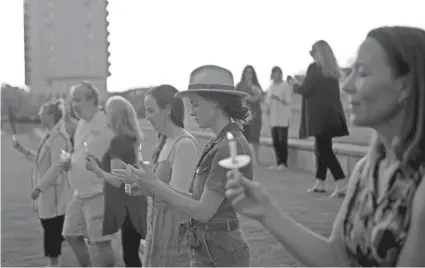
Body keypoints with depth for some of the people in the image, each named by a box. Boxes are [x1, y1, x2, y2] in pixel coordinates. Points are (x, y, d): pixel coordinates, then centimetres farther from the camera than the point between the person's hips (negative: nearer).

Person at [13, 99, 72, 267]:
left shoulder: (58, 137, -18)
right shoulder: (51, 135, 13)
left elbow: (56, 166, -23)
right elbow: (42, 160, 20)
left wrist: (39, 187, -21)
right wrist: (23, 151, 15)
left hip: (54, 192, -10)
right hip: (48, 192, 10)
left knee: (53, 229, -2)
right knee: (50, 228, 15)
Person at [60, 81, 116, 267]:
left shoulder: (107, 123, -16)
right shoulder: (81, 123, 11)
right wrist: (68, 162, 1)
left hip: (98, 194, -9)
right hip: (79, 193, 9)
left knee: (100, 241, -6)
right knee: (71, 235, 16)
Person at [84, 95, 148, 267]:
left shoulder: (118, 141, -17)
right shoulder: (130, 140, 9)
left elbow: (117, 180, -20)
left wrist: (96, 169, -6)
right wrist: (99, 164, 14)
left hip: (126, 207, -9)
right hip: (133, 204, 9)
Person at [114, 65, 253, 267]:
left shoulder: (229, 148, -19)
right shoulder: (220, 143, 10)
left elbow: (203, 211, -20)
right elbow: (201, 200, 9)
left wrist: (156, 186, -15)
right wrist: (149, 183, 5)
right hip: (207, 250, 9)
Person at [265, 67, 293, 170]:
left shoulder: (286, 86, -2)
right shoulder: (270, 87, 17)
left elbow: (289, 101, -10)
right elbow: (267, 101, 17)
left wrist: (278, 98, -23)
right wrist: (268, 108, -3)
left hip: (283, 118, -6)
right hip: (273, 118, 6)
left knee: (282, 140, -8)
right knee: (275, 141, 5)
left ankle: (284, 162, -1)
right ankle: (278, 162, 12)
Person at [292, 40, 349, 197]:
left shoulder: (314, 67, -9)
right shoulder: (333, 70, 12)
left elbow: (305, 89, -7)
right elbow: (333, 92, 15)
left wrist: (294, 86, 10)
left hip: (319, 114, -8)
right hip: (331, 113, 8)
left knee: (324, 149, -7)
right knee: (322, 148, 16)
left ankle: (341, 185, -16)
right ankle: (320, 183, 22)